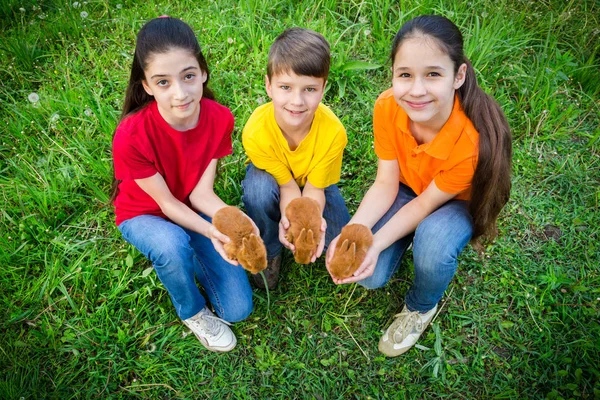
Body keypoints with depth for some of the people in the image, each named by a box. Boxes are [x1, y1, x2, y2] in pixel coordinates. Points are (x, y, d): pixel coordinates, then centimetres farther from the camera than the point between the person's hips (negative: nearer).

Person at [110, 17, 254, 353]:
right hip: (143, 215, -2)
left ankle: (186, 253, 16)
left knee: (238, 309, -7)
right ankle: (193, 312, -7)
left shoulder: (219, 119, -23)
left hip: (193, 210, 3)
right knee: (173, 245, -40)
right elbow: (166, 202, -22)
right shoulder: (132, 136, -33)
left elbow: (201, 193, -19)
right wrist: (210, 232, -37)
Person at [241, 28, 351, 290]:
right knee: (259, 187, -37)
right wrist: (289, 219, -48)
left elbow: (314, 188, -25)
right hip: (273, 177, -1)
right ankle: (268, 252, -7)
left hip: (314, 181, 1)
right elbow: (287, 185, -28)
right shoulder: (256, 131, -35)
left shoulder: (333, 132, -34)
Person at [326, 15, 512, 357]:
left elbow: (426, 204, -24)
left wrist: (376, 245, -34)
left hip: (457, 202, -2)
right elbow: (385, 185, -19)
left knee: (432, 245, -35)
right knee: (370, 276, -13)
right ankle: (407, 240, 20)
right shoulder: (387, 108, -27)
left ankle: (421, 308, 0)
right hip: (407, 188, 3)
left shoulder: (474, 139, -38)